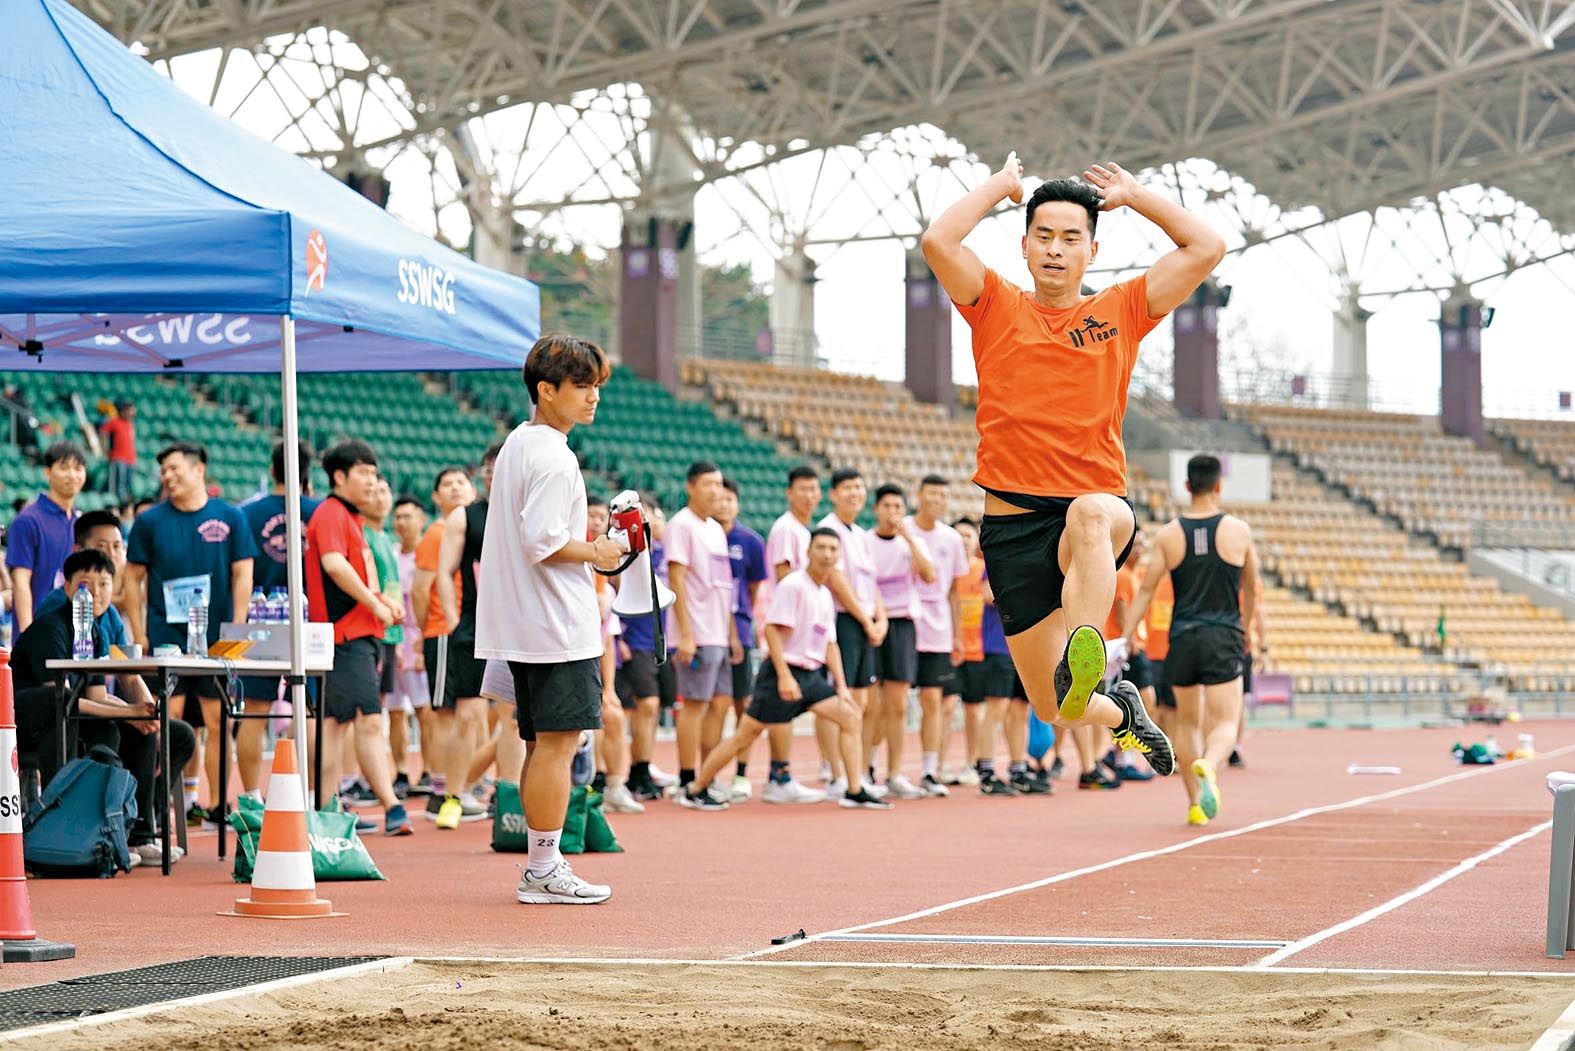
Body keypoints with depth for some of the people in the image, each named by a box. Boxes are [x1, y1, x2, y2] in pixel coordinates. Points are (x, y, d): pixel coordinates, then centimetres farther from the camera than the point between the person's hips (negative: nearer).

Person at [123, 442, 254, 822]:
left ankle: (216, 803, 8)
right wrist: (139, 635, 0)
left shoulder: (230, 518, 4)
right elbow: (133, 579, 7)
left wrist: (237, 630, -3)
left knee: (218, 722, 2)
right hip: (165, 635, -1)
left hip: (217, 639, 1)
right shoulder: (149, 521, 4)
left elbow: (242, 575, 4)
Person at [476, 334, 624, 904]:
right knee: (557, 744, -7)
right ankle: (544, 871, -6)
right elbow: (542, 541, -24)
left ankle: (541, 868, 16)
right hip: (558, 623, -10)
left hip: (522, 622, 10)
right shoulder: (553, 457, -16)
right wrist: (596, 553, -10)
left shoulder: (515, 444, 16)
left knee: (547, 745, 13)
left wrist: (583, 538, 18)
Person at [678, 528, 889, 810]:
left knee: (850, 717, -3)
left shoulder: (825, 595, 14)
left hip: (811, 674, 8)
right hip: (783, 673, -8)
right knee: (745, 737, -5)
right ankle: (695, 791, 7)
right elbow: (772, 629, -18)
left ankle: (855, 792, 0)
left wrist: (841, 685, 13)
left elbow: (830, 644, 20)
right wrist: (784, 676, -23)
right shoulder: (792, 585, -12)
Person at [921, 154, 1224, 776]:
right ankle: (1121, 712, 37)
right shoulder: (996, 310, 9)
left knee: (1092, 513, -43)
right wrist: (1003, 184, 6)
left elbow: (1206, 248, 4)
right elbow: (938, 241, -7)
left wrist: (1133, 195, 12)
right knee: (1053, 714, 0)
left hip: (1104, 509, -1)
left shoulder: (1121, 312, 10)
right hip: (1013, 522, 1)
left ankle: (1081, 671, -61)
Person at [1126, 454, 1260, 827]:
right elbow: (1251, 589, 12)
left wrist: (1124, 637, -1)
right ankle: (1208, 766, -37)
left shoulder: (1168, 534, 1)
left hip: (1183, 639, 2)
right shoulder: (1238, 531, 0)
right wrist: (1245, 628, 29)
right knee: (1225, 723, -4)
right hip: (1223, 638, -2)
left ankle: (1194, 803, 17)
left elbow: (1146, 590, -3)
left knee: (1187, 722, 17)